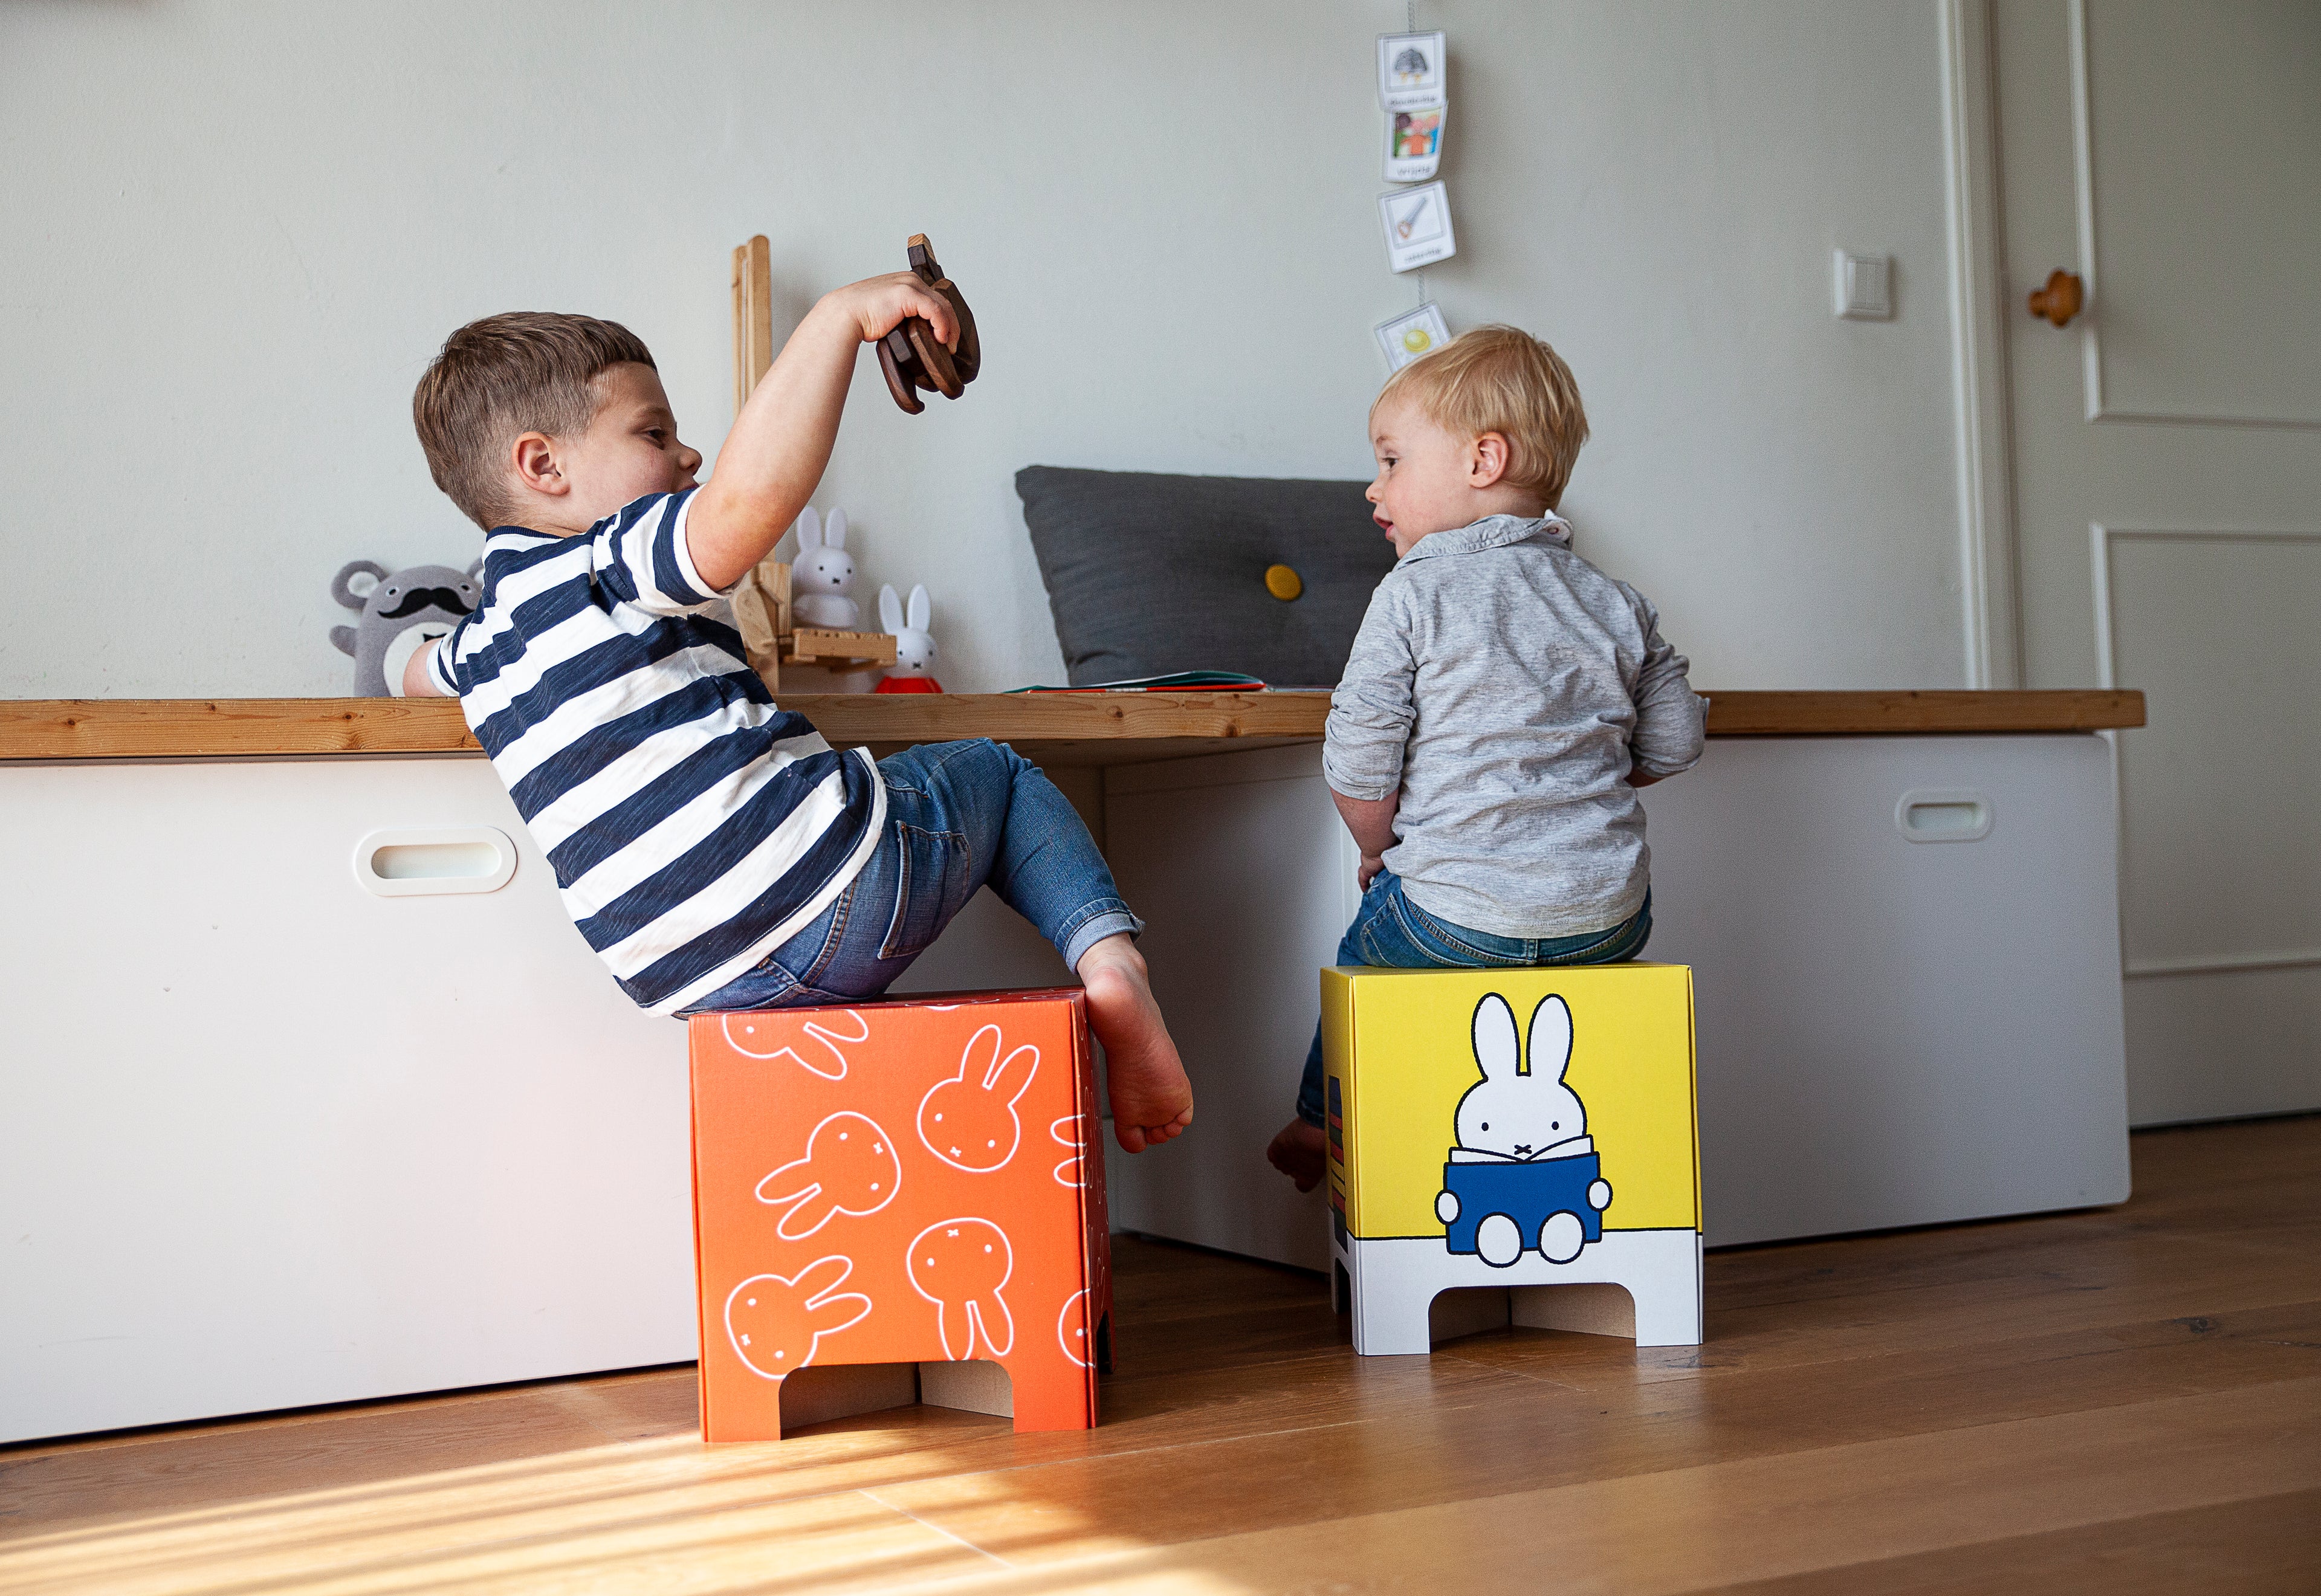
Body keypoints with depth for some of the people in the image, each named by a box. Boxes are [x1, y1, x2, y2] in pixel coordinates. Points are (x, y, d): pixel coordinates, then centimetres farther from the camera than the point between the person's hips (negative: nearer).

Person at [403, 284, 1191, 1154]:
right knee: (998, 771, 21)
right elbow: (750, 496, -32)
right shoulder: (611, 563, -8)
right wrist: (842, 314, -26)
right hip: (831, 881, -7)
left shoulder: (483, 643, 18)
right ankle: (1105, 957, 1)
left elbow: (419, 671, 46)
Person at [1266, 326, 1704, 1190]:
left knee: (1363, 952, 24)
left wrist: (1382, 851, 10)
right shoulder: (1619, 605, 5)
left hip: (1454, 921, -4)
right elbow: (1672, 745, 11)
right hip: (1611, 920, 4)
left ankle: (1321, 1126, 40)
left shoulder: (1414, 593, -9)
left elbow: (1358, 761, -10)